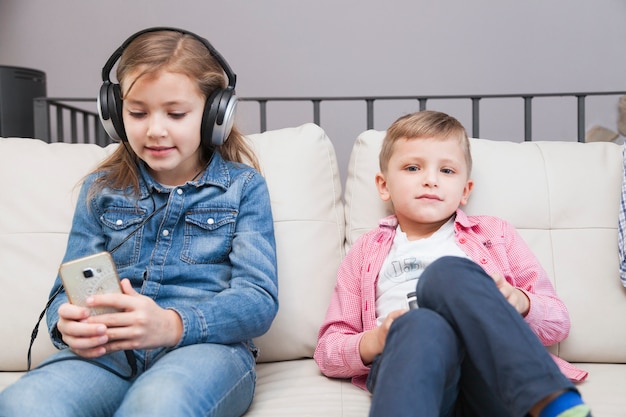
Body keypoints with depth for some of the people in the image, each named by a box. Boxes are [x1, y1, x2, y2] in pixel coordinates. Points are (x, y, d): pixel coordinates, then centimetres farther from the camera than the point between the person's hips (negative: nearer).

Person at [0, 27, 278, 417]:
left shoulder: (243, 187, 8)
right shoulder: (101, 189, 17)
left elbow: (259, 300, -3)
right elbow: (69, 290, 14)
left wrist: (172, 324, -23)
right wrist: (69, 325, -13)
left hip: (206, 345, -3)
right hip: (108, 352, 3)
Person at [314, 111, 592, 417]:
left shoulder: (494, 233, 25)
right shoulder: (367, 251, 25)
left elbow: (557, 321, 20)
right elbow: (327, 352, 19)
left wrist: (519, 302, -4)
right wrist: (374, 342, -4)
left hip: (492, 380, 1)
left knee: (448, 272, -29)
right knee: (421, 326, -36)